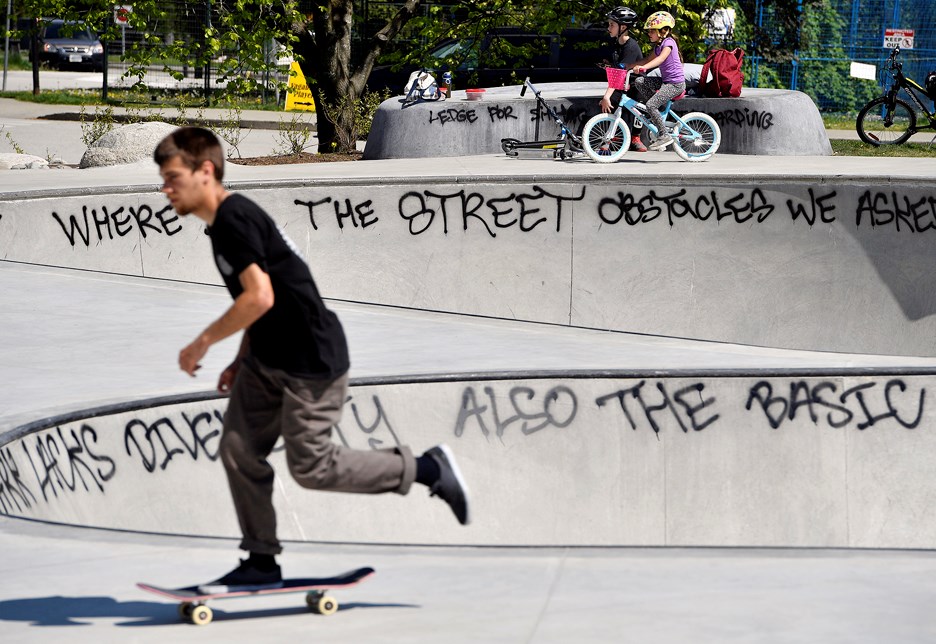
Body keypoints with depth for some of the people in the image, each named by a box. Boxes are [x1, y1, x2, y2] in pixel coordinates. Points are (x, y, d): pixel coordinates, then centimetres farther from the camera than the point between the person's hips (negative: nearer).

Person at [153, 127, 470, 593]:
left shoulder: (234, 218, -19)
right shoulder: (223, 223, 13)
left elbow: (260, 297, -27)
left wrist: (203, 342, -18)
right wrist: (241, 362, 20)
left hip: (311, 362, -10)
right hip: (268, 359, 10)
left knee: (310, 467, -4)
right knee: (238, 448, 4)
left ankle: (429, 469, 8)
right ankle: (261, 563, 11)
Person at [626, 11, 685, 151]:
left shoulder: (668, 42, -14)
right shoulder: (658, 46, 15)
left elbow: (661, 58, -31)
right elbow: (648, 60, 26)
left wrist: (643, 67, -45)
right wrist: (629, 66, 17)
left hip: (675, 84, -9)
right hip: (665, 81, 9)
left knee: (651, 104, -21)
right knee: (639, 81, 1)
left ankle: (664, 135, -14)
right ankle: (654, 115, 4)